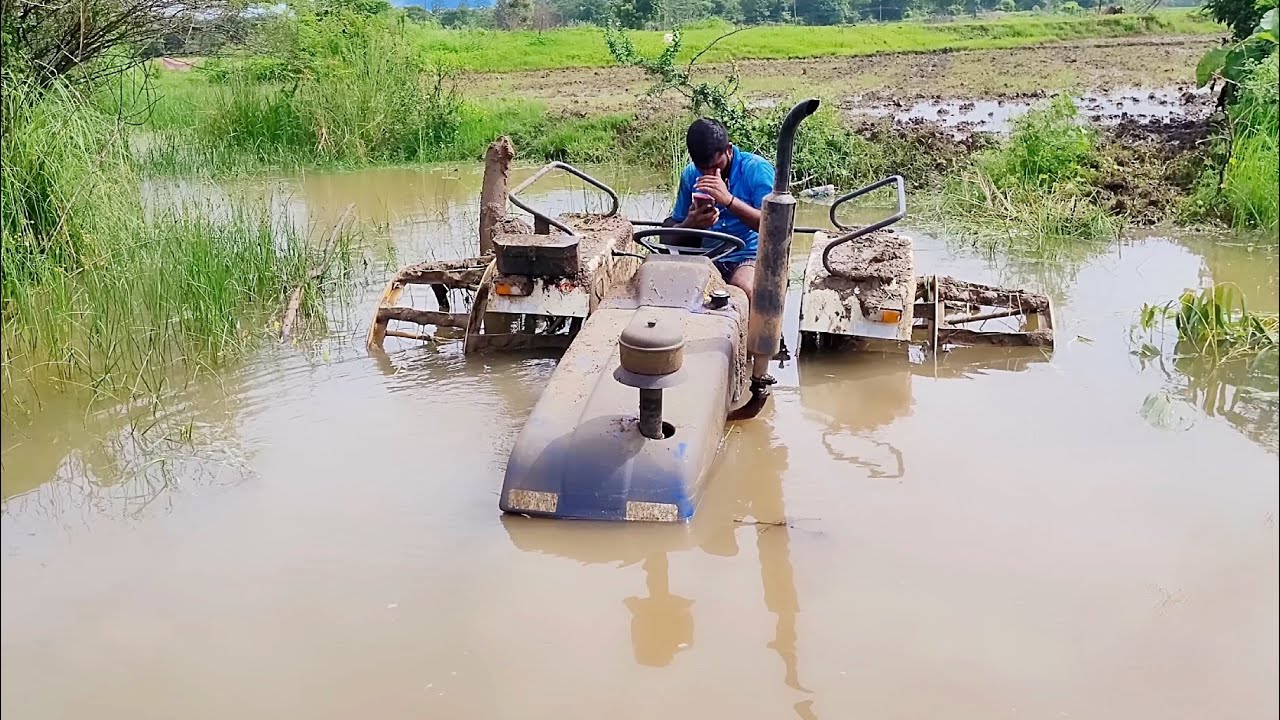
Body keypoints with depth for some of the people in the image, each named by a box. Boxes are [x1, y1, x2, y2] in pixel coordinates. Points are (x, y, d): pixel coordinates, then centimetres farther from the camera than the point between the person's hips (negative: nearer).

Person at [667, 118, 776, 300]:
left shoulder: (757, 169, -8)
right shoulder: (690, 174, 4)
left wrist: (729, 200, -30)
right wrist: (690, 225, -17)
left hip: (748, 256, -3)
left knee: (742, 291, -36)